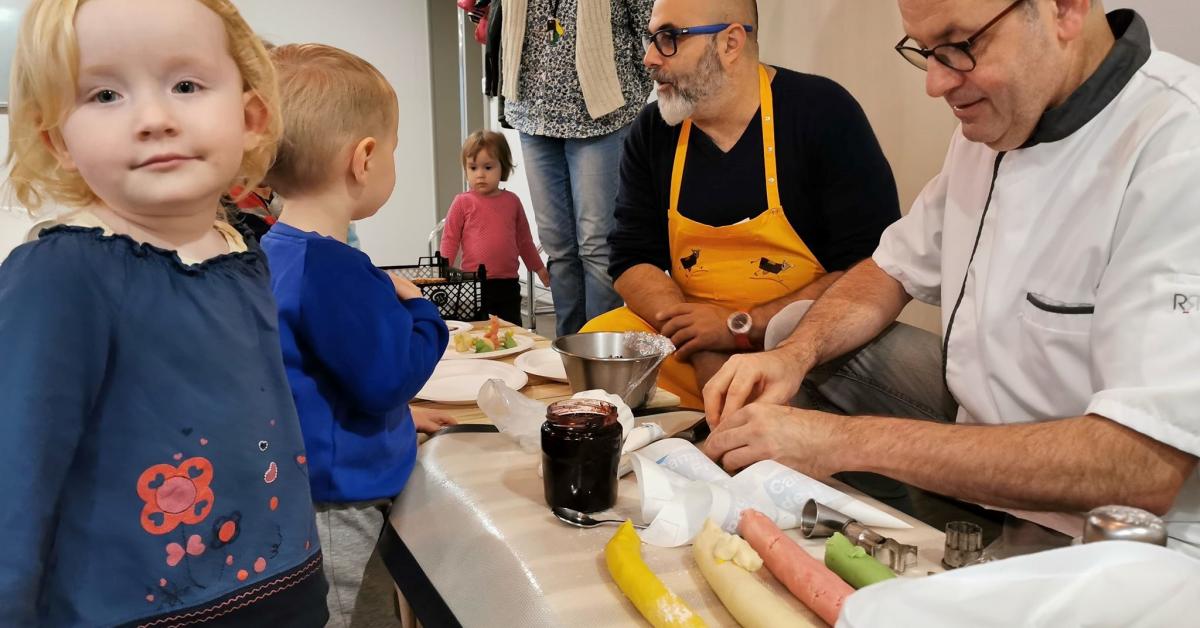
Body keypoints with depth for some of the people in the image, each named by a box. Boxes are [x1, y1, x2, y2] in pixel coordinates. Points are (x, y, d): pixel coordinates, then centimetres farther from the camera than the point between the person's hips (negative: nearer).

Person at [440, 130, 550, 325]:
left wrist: (538, 267, 25)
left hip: (508, 284, 3)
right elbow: (450, 239, 1)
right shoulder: (463, 203, -2)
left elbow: (524, 239, 19)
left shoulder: (512, 201, 8)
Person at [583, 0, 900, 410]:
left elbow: (876, 270, -14)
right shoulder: (651, 131, 5)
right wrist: (700, 339, -15)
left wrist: (743, 326, -18)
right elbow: (632, 259, 3)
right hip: (690, 340, 6)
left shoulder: (823, 113, -10)